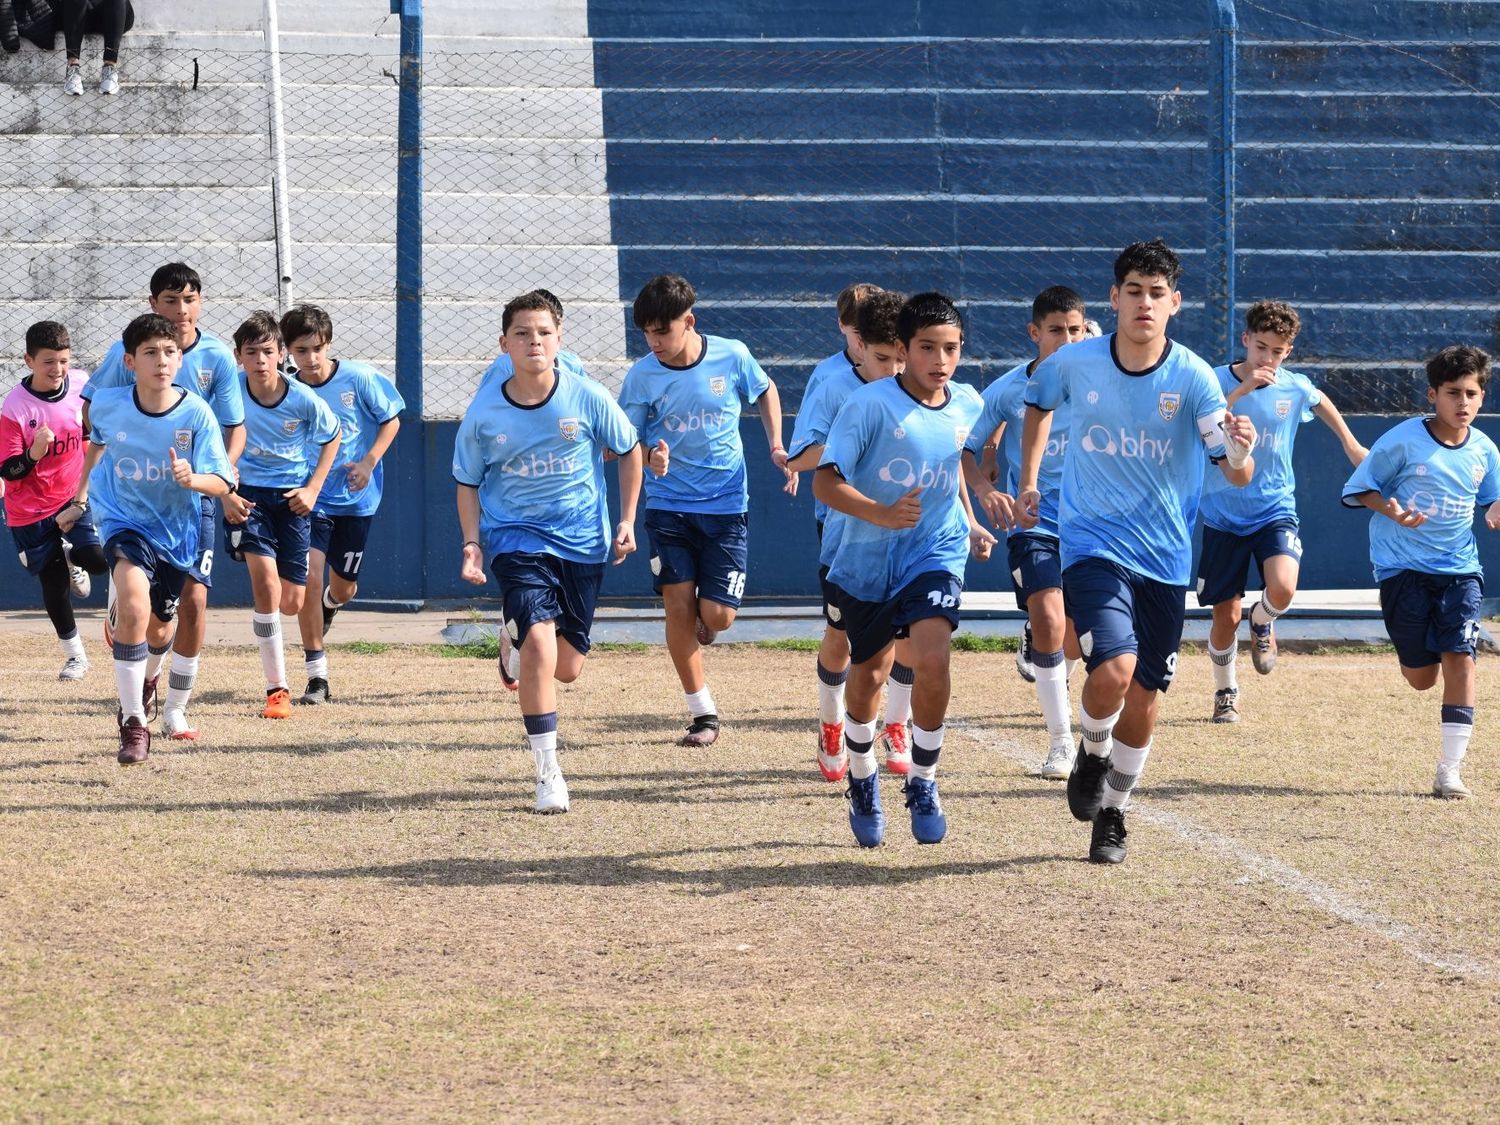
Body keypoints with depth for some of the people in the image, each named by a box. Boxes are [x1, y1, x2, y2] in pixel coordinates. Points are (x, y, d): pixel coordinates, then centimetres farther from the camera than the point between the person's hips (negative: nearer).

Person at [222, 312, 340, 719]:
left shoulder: (303, 399, -12)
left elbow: (332, 438, 7)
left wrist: (313, 489, -1)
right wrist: (225, 495, -7)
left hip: (291, 498, 1)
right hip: (248, 493, -1)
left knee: (292, 604, 1)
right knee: (265, 581, -21)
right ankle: (277, 689, -14)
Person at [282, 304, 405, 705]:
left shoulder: (359, 378, -11)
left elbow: (391, 420, 0)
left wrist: (369, 462, -13)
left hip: (356, 497, 1)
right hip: (309, 498, -1)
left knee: (343, 587, 11)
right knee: (309, 577, -17)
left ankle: (328, 604, 53)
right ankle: (316, 676, -9)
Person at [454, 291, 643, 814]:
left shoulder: (588, 399, -9)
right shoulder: (484, 415, -8)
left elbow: (629, 451, 8)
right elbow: (468, 483, 6)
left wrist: (627, 520, 6)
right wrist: (472, 543, -6)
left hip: (583, 542, 2)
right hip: (517, 539, -2)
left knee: (566, 668, 8)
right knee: (539, 642, -23)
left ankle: (519, 637, 47)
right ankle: (547, 771, -14)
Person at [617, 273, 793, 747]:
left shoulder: (732, 357, -7)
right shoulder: (642, 376, -7)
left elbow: (765, 391, 14)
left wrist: (776, 448, 4)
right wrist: (651, 455, -24)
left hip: (726, 506, 0)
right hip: (668, 507, 0)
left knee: (716, 616, -6)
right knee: (679, 608, -6)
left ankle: (701, 627, 32)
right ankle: (703, 714, 6)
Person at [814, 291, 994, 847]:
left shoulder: (967, 405, -2)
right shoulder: (870, 404, -18)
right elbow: (824, 481, -21)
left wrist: (970, 523, 16)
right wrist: (879, 513, -35)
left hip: (936, 551, 2)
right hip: (866, 557, -2)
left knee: (932, 660, -20)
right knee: (868, 675, 11)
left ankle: (923, 784, -2)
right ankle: (863, 784, 37)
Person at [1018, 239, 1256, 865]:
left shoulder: (1193, 378, -10)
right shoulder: (1074, 363, -7)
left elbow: (1236, 475, -17)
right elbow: (1038, 404, 17)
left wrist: (1240, 451, -39)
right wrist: (1028, 480, 11)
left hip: (1164, 556, 1)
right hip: (1092, 547, -1)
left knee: (1144, 697, 7)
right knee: (1113, 670, -23)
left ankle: (1112, 814, 30)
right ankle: (1092, 758, 9)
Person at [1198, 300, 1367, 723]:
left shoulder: (1295, 388, -3)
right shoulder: (1217, 381, -10)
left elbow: (1323, 403, 22)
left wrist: (1350, 443, 25)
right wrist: (1241, 390, -33)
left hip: (1275, 510, 1)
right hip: (1223, 516, -1)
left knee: (1282, 588, -25)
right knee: (1225, 617, 3)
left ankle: (1262, 623, 11)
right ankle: (1225, 692, 29)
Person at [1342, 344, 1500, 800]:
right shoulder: (1403, 440, -11)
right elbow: (1360, 488, -4)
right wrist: (1392, 512, -23)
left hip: (1460, 569, 2)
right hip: (1403, 569, -2)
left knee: (1460, 660, -12)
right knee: (1422, 677, 0)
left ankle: (1450, 771, -7)